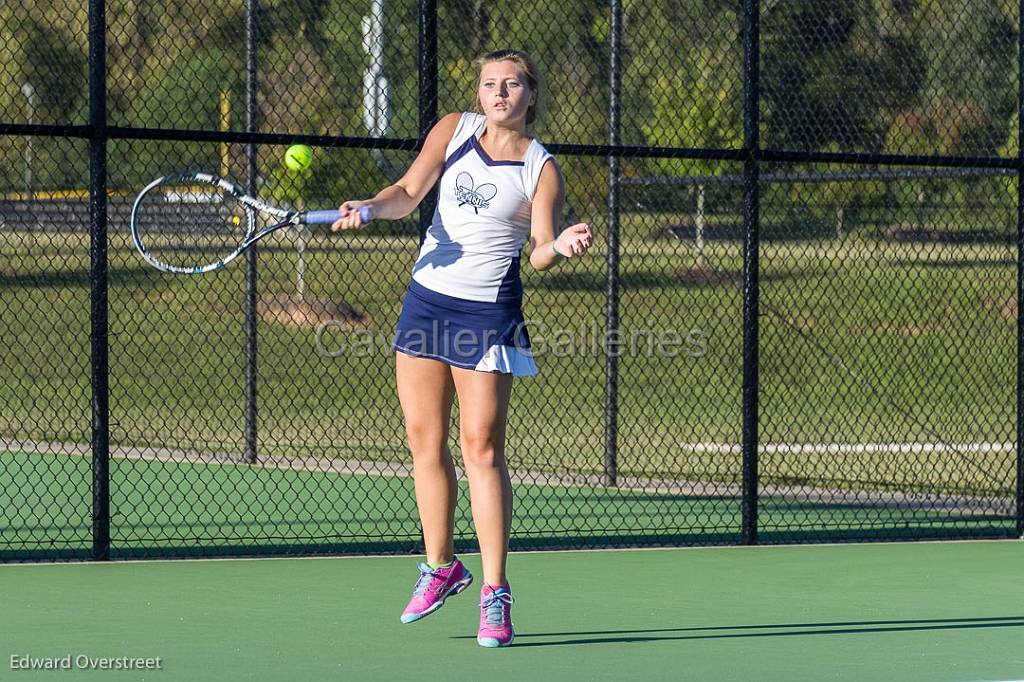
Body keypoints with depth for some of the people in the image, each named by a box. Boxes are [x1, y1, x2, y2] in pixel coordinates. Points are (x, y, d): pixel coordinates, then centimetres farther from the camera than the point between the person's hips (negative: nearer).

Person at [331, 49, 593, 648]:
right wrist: (369, 208, -19)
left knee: (482, 448, -8)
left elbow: (540, 252, -10)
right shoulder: (454, 131, 5)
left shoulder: (542, 170, -5)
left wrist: (560, 247, -33)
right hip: (426, 299, 4)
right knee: (425, 441, 9)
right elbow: (408, 193, 1)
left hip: (487, 312, -4)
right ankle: (441, 566, 25)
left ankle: (495, 594, -4)